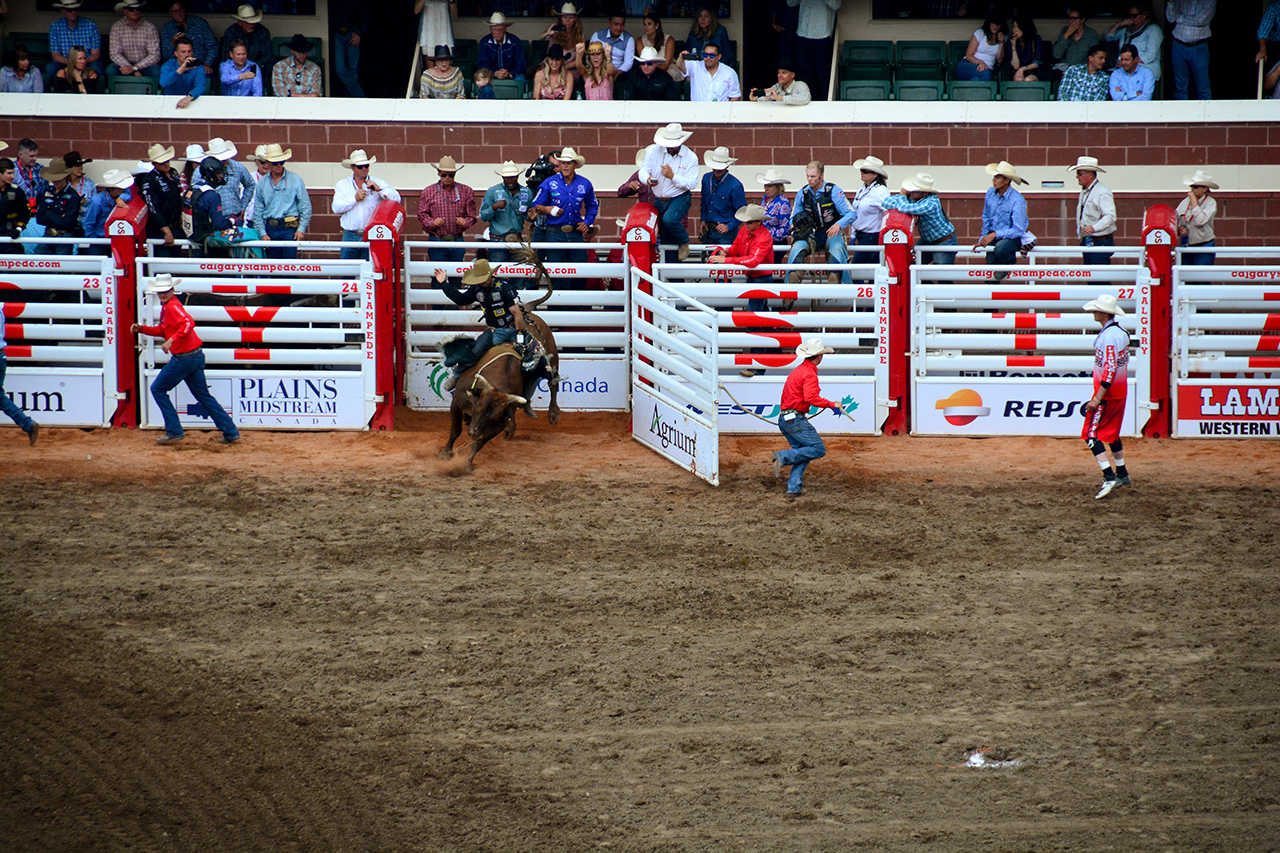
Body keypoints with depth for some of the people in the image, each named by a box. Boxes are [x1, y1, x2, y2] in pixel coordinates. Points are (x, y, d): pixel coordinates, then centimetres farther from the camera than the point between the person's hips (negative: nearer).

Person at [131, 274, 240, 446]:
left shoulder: (173, 306, -15)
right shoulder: (166, 307, 17)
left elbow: (188, 323, -33)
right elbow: (162, 330, 29)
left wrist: (172, 340, -40)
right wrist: (141, 329, 19)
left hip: (184, 358, -10)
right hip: (196, 356, 10)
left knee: (158, 389, 2)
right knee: (203, 395, 12)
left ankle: (174, 432, 1)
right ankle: (231, 432, 9)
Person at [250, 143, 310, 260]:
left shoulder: (295, 179, 3)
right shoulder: (262, 183, 9)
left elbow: (305, 207, 3)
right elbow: (257, 211, 12)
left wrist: (301, 229, -5)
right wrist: (262, 233, 3)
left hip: (289, 229, -3)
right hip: (270, 228, 3)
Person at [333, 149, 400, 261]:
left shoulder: (378, 183, 9)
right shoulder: (343, 185, 13)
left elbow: (396, 199, -3)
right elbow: (336, 208, 1)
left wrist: (379, 190, -14)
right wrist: (354, 199, -7)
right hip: (350, 236, 1)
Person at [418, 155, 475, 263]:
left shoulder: (466, 191, 8)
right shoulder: (428, 192, 6)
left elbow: (471, 215, 10)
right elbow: (422, 214, 5)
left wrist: (465, 222, -12)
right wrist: (432, 222, -14)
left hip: (458, 241, 1)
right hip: (437, 241, -1)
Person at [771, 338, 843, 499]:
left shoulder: (797, 371, 20)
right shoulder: (810, 374, -11)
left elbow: (785, 397, 27)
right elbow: (811, 398, -26)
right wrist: (832, 405, -18)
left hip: (784, 419, 10)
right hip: (796, 419, -10)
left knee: (803, 453, 14)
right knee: (818, 449, -9)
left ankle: (794, 489, 5)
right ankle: (783, 457, -17)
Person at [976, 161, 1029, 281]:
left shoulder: (1017, 200, -23)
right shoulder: (991, 193, -3)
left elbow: (1018, 230, -24)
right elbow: (986, 218, 13)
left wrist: (995, 234, -26)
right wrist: (982, 239, 11)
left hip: (1013, 238, -6)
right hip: (993, 236, 6)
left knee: (1000, 248, -38)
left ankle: (1009, 263, -4)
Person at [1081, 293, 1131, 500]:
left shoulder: (1108, 336, -22)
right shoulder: (1121, 331, 9)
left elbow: (1109, 369, -26)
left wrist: (1097, 399, -25)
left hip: (1107, 392, -10)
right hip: (1121, 391, 10)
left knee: (1091, 435, -8)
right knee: (1111, 432, 23)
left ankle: (1109, 478, -18)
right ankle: (1121, 474, 32)